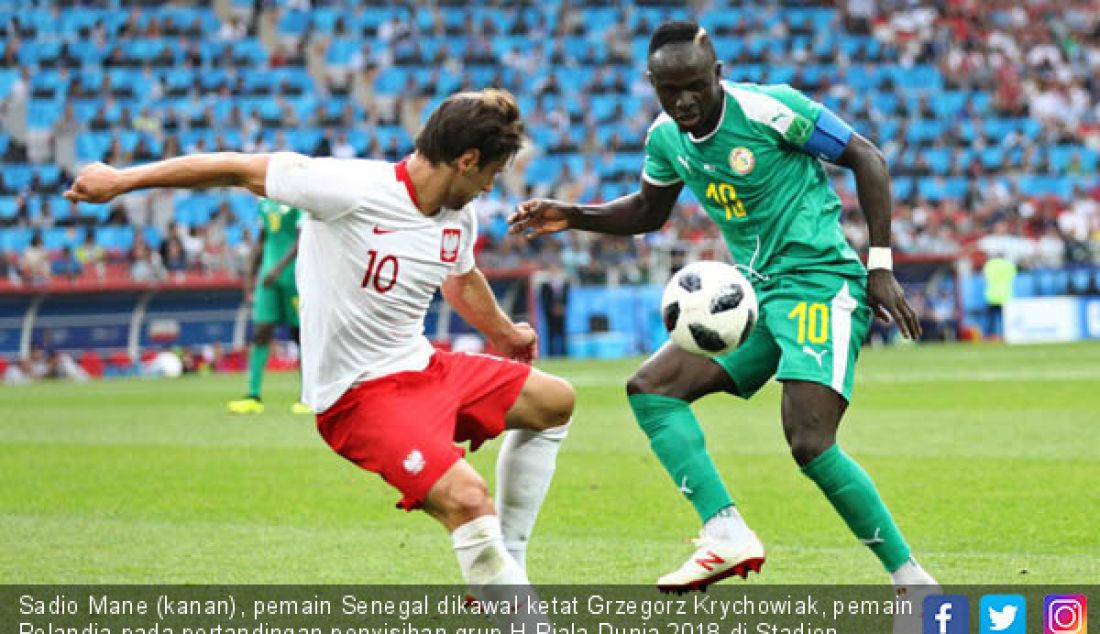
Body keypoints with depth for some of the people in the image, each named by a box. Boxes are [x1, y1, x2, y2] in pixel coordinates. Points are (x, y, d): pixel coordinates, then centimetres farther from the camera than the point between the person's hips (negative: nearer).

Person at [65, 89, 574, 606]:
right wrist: (122, 179, -7)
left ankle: (505, 560, 18)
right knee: (467, 500, -28)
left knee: (555, 401, 19)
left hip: (425, 368, 9)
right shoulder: (351, 189, -22)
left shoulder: (460, 219, 2)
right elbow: (241, 169, -13)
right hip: (359, 394, -9)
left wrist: (504, 333, 45)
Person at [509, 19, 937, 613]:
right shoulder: (666, 138, 5)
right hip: (755, 292, 8)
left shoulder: (767, 108, -16)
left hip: (821, 281, -8)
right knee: (650, 387, -4)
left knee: (810, 443, -21)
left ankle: (911, 580, -9)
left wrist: (881, 267, -12)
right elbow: (649, 211, 25)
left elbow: (865, 158, -9)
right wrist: (574, 217, 8)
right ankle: (727, 536, -15)